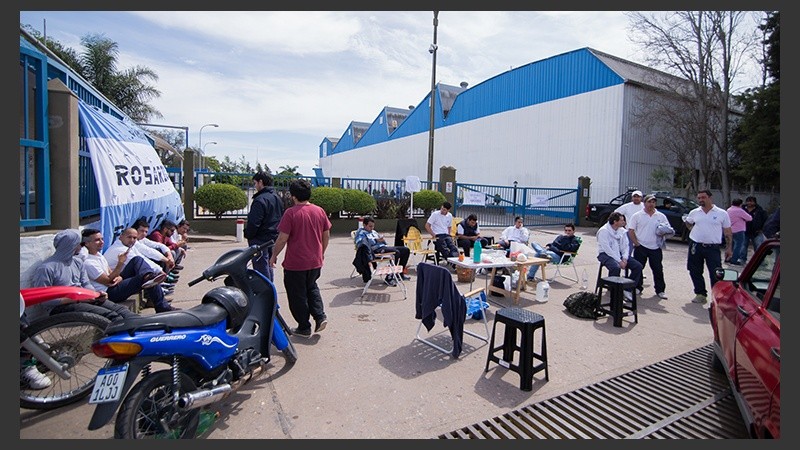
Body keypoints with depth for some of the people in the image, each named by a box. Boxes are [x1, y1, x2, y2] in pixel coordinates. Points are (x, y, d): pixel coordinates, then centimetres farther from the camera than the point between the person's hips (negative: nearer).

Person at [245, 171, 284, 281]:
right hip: (273, 239, 9)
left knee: (261, 270, -4)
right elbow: (281, 219, 18)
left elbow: (254, 222, -21)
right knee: (268, 268, 19)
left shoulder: (260, 200, -17)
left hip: (260, 240, -9)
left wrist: (248, 235, -6)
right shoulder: (277, 198, 12)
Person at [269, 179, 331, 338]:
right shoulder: (320, 211, 0)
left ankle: (304, 328, 19)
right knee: (311, 288, 26)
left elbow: (282, 238, -16)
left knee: (298, 296, 10)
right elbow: (326, 235, 7)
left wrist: (274, 256, -1)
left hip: (295, 264, -5)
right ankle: (320, 316, 13)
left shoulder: (290, 213, -16)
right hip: (315, 261, 6)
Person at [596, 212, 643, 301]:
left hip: (619, 254, 7)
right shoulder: (604, 231, -14)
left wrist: (624, 259, -10)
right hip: (605, 254, -7)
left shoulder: (622, 231, 8)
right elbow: (607, 249, -20)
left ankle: (628, 290, -2)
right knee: (616, 267, -35)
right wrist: (619, 261, -22)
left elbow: (625, 246, 8)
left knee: (638, 266, -9)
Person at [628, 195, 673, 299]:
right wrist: (636, 243, -9)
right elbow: (631, 231, -1)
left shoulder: (661, 216, 8)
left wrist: (664, 232, -13)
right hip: (641, 247, -1)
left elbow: (669, 230, 10)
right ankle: (637, 288, 18)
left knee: (658, 269, 6)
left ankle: (660, 290, 16)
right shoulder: (637, 216, 1)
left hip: (655, 247, 2)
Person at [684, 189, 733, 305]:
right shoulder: (694, 213, 6)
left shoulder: (722, 213, 0)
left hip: (713, 248, -3)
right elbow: (687, 222, 28)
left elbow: (727, 232, 3)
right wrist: (693, 230, 10)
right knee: (695, 272, 10)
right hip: (695, 246, 3)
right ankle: (700, 294, 22)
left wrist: (729, 248, 1)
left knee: (716, 273, -6)